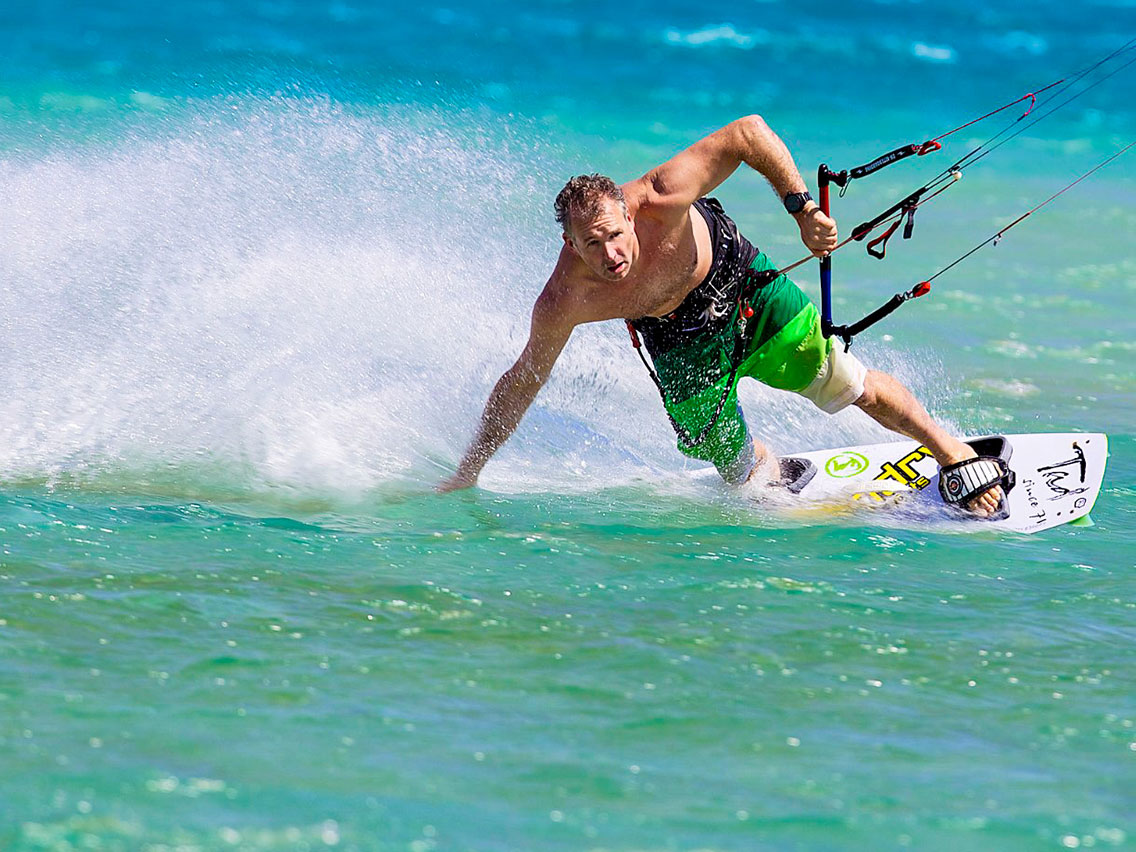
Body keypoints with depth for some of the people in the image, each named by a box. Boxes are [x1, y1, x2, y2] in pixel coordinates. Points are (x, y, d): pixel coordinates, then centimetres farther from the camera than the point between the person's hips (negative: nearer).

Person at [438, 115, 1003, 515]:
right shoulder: (562, 303, -34)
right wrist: (468, 472, -14)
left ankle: (955, 455, 16)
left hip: (744, 288, -1)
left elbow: (748, 133, -34)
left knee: (854, 389, -6)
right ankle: (774, 473, 44)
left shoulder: (658, 202, -39)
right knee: (742, 474, 6)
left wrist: (802, 207, -39)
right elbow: (522, 383, -18)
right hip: (681, 343, 1)